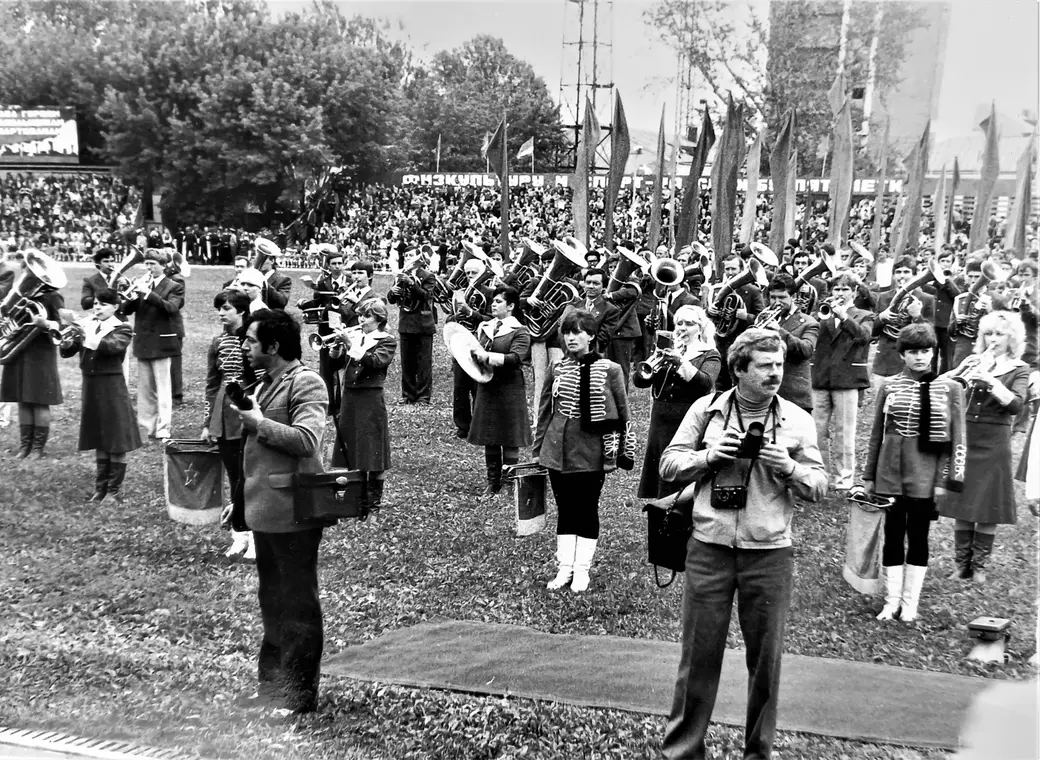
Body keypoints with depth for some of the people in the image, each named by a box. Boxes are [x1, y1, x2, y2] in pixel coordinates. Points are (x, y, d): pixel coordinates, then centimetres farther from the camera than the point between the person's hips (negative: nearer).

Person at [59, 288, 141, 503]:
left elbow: (114, 346, -26)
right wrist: (70, 338, -19)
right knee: (98, 441, 14)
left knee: (116, 442, 0)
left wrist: (89, 338, -34)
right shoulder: (85, 325, 8)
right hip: (90, 386, 5)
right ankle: (100, 488, 24)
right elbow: (66, 352, 1)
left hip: (112, 388, -5)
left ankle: (114, 491, 10)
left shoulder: (121, 329, -5)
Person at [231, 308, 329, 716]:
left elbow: (306, 440, -27)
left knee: (298, 603, 2)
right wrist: (242, 499, 21)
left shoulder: (305, 383, -13)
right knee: (272, 601, 18)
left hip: (293, 512, -9)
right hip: (264, 511, 9)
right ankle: (272, 685, 31)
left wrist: (258, 424, -19)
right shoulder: (266, 383, 17)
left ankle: (300, 694, 12)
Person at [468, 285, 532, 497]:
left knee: (509, 441, 2)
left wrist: (489, 357, -27)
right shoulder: (484, 327, 11)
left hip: (509, 390, -5)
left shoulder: (519, 332, -6)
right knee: (489, 439, 10)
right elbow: (475, 351, 20)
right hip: (486, 389, 5)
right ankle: (493, 483, 20)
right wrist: (474, 355, -2)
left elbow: (516, 358, -20)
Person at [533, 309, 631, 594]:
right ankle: (565, 567, 20)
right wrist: (538, 449, 10)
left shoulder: (609, 370, -5)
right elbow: (545, 411, 10)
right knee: (564, 510, 11)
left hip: (592, 452, -3)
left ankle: (582, 570, 18)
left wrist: (622, 452, 0)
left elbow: (622, 413, 1)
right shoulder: (556, 369, 4)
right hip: (557, 450, 3)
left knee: (587, 511, 7)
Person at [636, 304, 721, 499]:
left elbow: (705, 384, -17)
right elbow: (640, 381, 4)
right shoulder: (669, 351, 15)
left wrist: (681, 362, -29)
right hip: (660, 424, 5)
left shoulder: (710, 356, 4)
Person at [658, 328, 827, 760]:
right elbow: (668, 465, 3)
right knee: (699, 655, 6)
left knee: (766, 658, 10)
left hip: (770, 553, 1)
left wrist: (789, 468, -15)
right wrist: (709, 455, -13)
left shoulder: (798, 421, 2)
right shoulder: (706, 409, 2)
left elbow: (819, 487, 4)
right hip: (709, 549, 0)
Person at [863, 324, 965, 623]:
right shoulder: (889, 386, 3)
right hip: (890, 472, 1)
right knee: (893, 535, 7)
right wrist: (869, 475, 8)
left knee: (918, 537, 6)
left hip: (925, 475, -1)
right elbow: (877, 433, 8)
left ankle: (910, 603, 17)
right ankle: (891, 601, 17)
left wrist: (945, 480, -5)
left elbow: (956, 438, 0)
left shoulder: (949, 388, -1)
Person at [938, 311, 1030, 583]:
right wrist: (959, 372, -19)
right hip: (964, 439, 2)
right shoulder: (974, 361, 7)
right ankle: (961, 565, 16)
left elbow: (1016, 405, -16)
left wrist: (991, 381, -25)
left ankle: (979, 566, 17)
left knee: (989, 508, 3)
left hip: (993, 444, -2)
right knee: (961, 503, 6)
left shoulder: (1018, 369, 1)